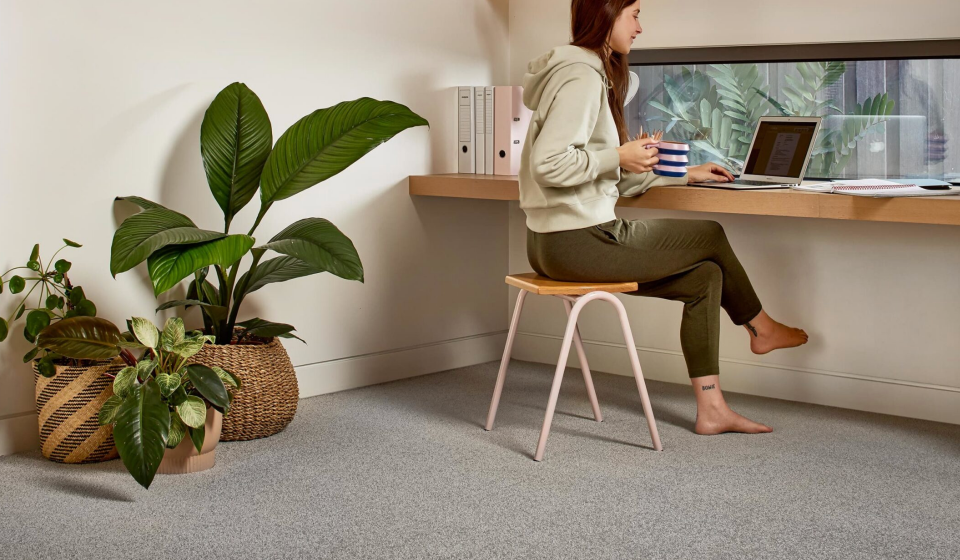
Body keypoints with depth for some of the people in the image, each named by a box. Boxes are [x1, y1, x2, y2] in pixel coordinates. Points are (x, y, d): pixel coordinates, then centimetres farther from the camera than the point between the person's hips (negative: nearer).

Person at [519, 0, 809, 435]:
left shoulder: (592, 75, 18)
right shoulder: (582, 77, -15)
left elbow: (615, 181, 21)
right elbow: (548, 163, -26)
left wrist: (685, 174, 21)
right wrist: (620, 157, -19)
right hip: (580, 242, -10)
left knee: (705, 276, 9)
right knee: (710, 236, 5)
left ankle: (711, 409, 10)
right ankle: (760, 328, 30)